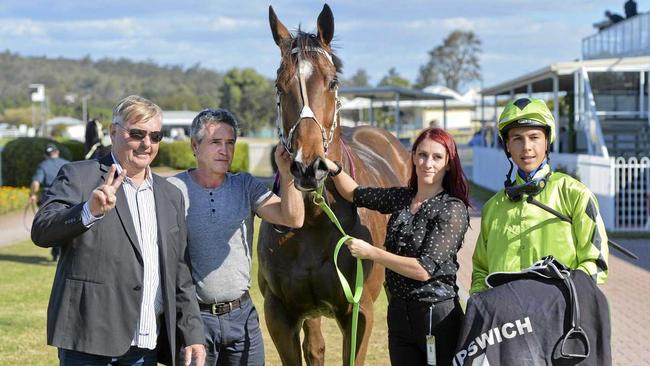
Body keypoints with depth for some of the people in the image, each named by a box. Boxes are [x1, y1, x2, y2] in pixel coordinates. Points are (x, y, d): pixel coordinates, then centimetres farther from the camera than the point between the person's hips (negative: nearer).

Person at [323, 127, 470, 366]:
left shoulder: (453, 209, -12)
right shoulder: (401, 198, 9)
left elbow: (424, 270, -18)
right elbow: (355, 194, 22)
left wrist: (370, 252, -13)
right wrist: (334, 169, 2)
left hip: (437, 316, -6)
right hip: (399, 314, 6)